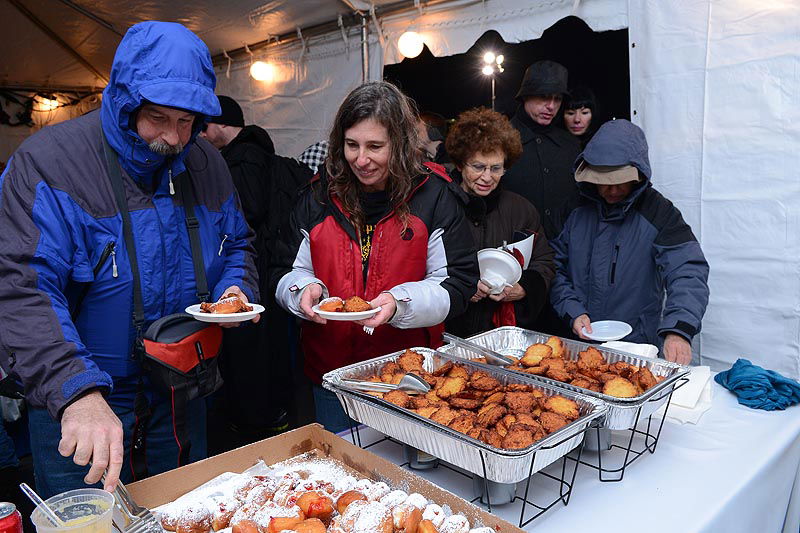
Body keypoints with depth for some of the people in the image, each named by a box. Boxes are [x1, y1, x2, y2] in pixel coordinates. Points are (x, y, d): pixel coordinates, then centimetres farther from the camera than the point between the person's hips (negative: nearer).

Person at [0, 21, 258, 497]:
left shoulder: (207, 164, -1)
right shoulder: (50, 160, -18)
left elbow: (237, 244, 14)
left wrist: (237, 288, -9)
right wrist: (76, 392, -40)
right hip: (74, 402, -4)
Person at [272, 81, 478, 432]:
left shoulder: (432, 195, -7)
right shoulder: (319, 196, 1)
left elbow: (458, 283, -9)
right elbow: (287, 273, 7)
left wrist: (401, 303, -25)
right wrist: (304, 290, -16)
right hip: (329, 370, 3)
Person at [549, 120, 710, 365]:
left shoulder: (658, 213, -4)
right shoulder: (577, 210, 5)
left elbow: (687, 273, -16)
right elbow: (556, 267, 9)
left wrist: (678, 330, -32)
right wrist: (573, 312, -7)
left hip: (637, 345, -1)